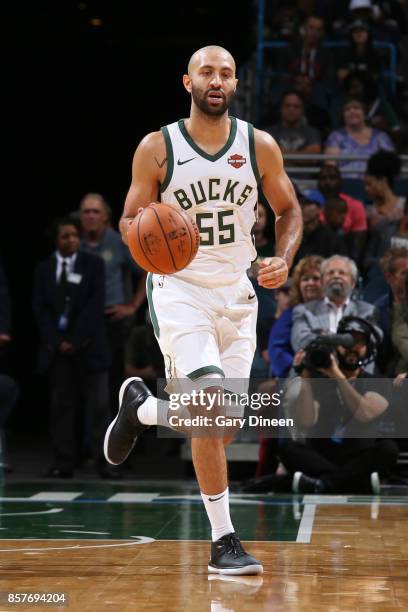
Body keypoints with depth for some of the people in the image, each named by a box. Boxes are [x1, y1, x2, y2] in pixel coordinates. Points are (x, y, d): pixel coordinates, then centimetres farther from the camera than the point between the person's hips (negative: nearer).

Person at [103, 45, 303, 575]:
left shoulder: (260, 146, 0)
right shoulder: (157, 148, -5)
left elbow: (289, 212, 11)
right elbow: (129, 222, 1)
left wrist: (283, 261, -8)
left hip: (237, 292, 4)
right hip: (178, 287, -4)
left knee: (215, 421, 6)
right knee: (212, 405, -22)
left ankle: (140, 408, 39)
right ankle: (223, 542, -11)